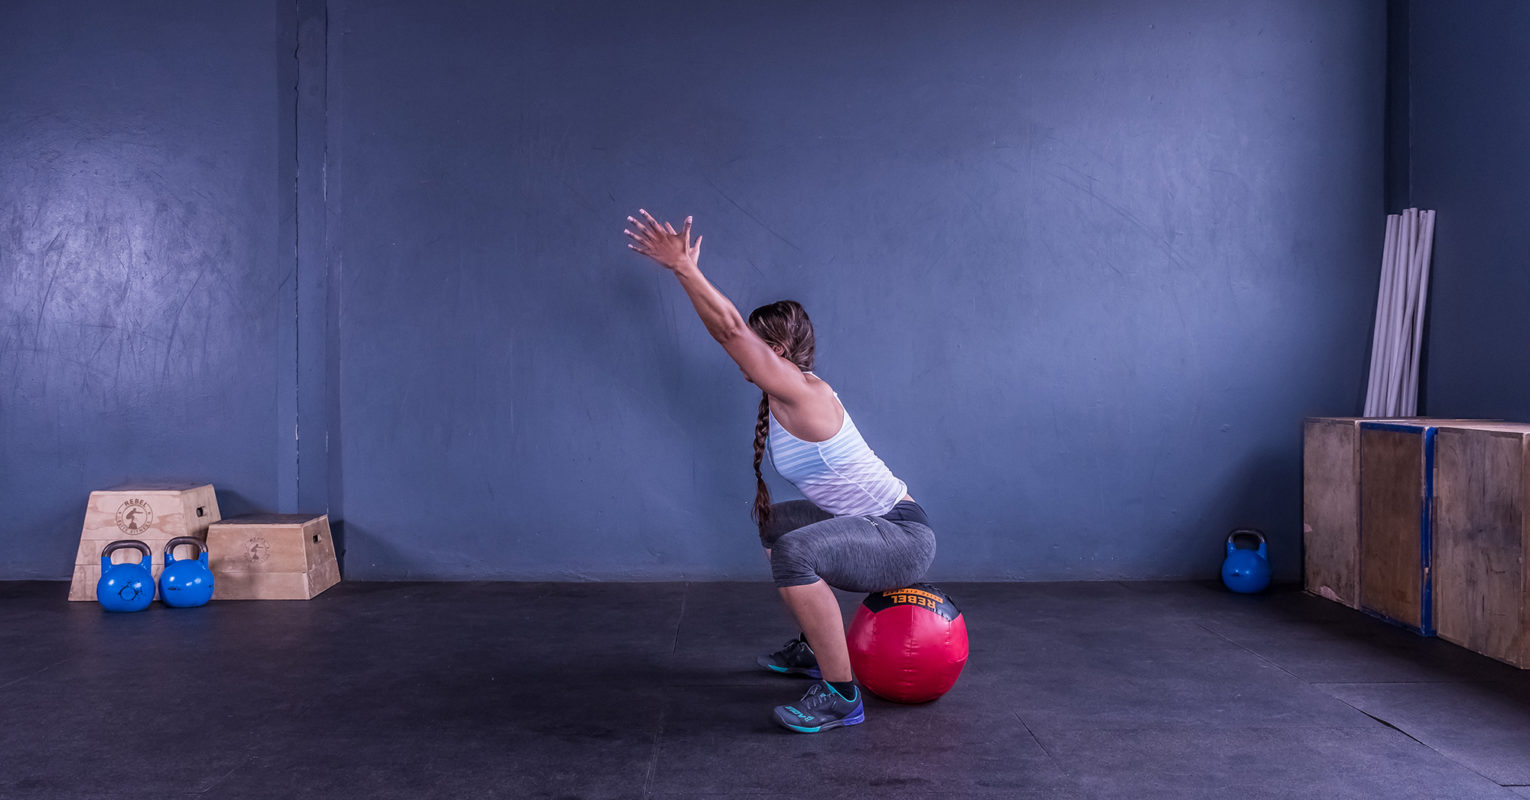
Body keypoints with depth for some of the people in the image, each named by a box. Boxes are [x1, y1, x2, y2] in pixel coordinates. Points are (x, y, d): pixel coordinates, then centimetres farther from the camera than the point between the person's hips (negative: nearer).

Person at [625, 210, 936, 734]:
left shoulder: (803, 395, -21)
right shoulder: (781, 397, 6)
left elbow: (731, 328, -27)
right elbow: (729, 331, 8)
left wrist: (683, 267, -25)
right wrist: (685, 271, 7)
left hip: (903, 537, -11)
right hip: (871, 526, 11)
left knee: (794, 553, -36)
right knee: (774, 526, 32)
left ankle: (840, 695, -24)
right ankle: (815, 649, 41)